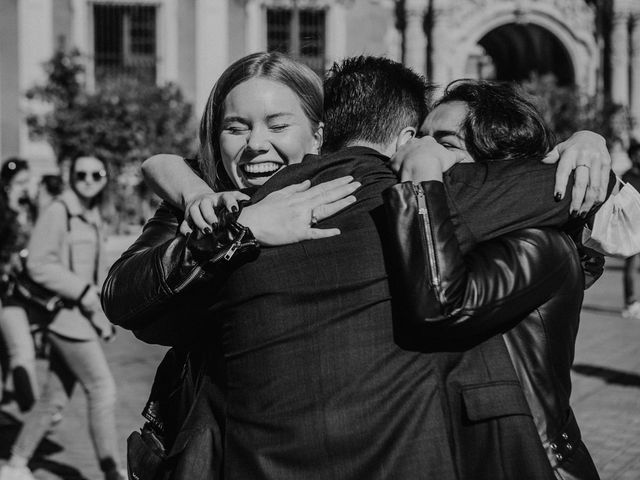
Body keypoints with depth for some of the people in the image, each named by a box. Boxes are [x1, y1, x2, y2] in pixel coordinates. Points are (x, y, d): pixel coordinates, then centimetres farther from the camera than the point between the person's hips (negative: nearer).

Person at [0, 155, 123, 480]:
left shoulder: (92, 217, 14)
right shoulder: (57, 213, -13)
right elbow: (39, 265, -19)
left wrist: (103, 312, 14)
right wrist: (84, 292, -20)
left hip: (84, 315, 9)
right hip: (66, 315, -9)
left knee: (56, 396, 11)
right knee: (102, 389, -7)